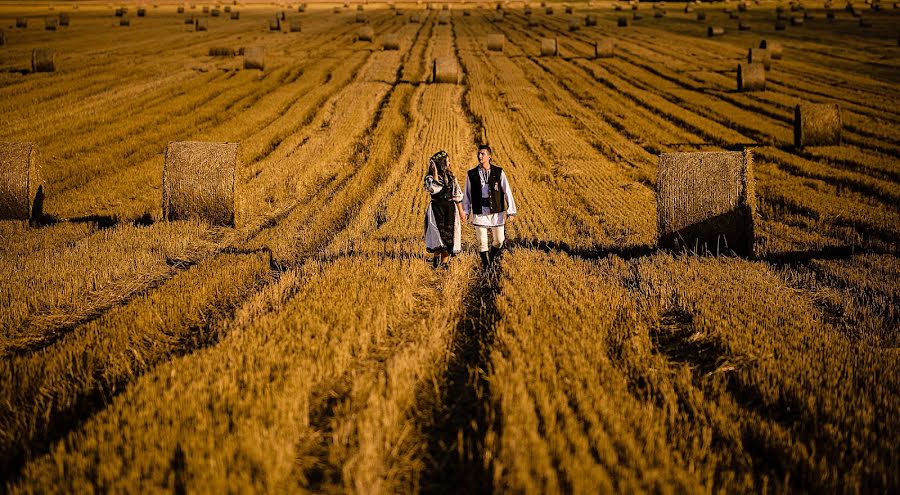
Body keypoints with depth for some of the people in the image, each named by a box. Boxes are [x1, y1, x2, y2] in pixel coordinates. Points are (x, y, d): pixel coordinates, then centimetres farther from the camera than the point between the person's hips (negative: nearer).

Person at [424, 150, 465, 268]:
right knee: (438, 234, -12)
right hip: (436, 209, -4)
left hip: (450, 210, 4)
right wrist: (435, 173, -21)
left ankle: (444, 262, 7)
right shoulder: (430, 178, -4)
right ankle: (436, 256, 9)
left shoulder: (451, 177, 10)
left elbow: (457, 195, 13)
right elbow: (434, 189, -25)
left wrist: (460, 212, 11)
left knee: (449, 236, 0)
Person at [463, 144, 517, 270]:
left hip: (497, 213, 0)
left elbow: (507, 192, -2)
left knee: (499, 240, 7)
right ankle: (486, 267, 18)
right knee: (482, 242, 2)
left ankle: (492, 256, 38)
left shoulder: (499, 172, -2)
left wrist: (511, 211, -5)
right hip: (479, 214, 0)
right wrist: (465, 212, 9)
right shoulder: (471, 174, 1)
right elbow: (467, 194, 8)